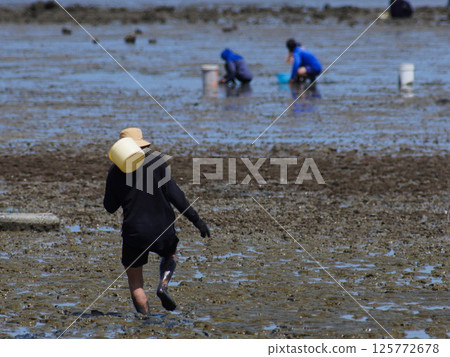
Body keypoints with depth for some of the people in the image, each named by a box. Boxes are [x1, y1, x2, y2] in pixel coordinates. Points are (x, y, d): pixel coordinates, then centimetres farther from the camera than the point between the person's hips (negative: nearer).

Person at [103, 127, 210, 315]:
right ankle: (163, 285, 5)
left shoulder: (115, 170, 1)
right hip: (162, 228, 0)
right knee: (170, 254, 31)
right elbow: (173, 193, -9)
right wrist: (196, 220, -6)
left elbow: (110, 207, 7)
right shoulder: (156, 161, -4)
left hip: (134, 231, 0)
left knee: (135, 283, 12)